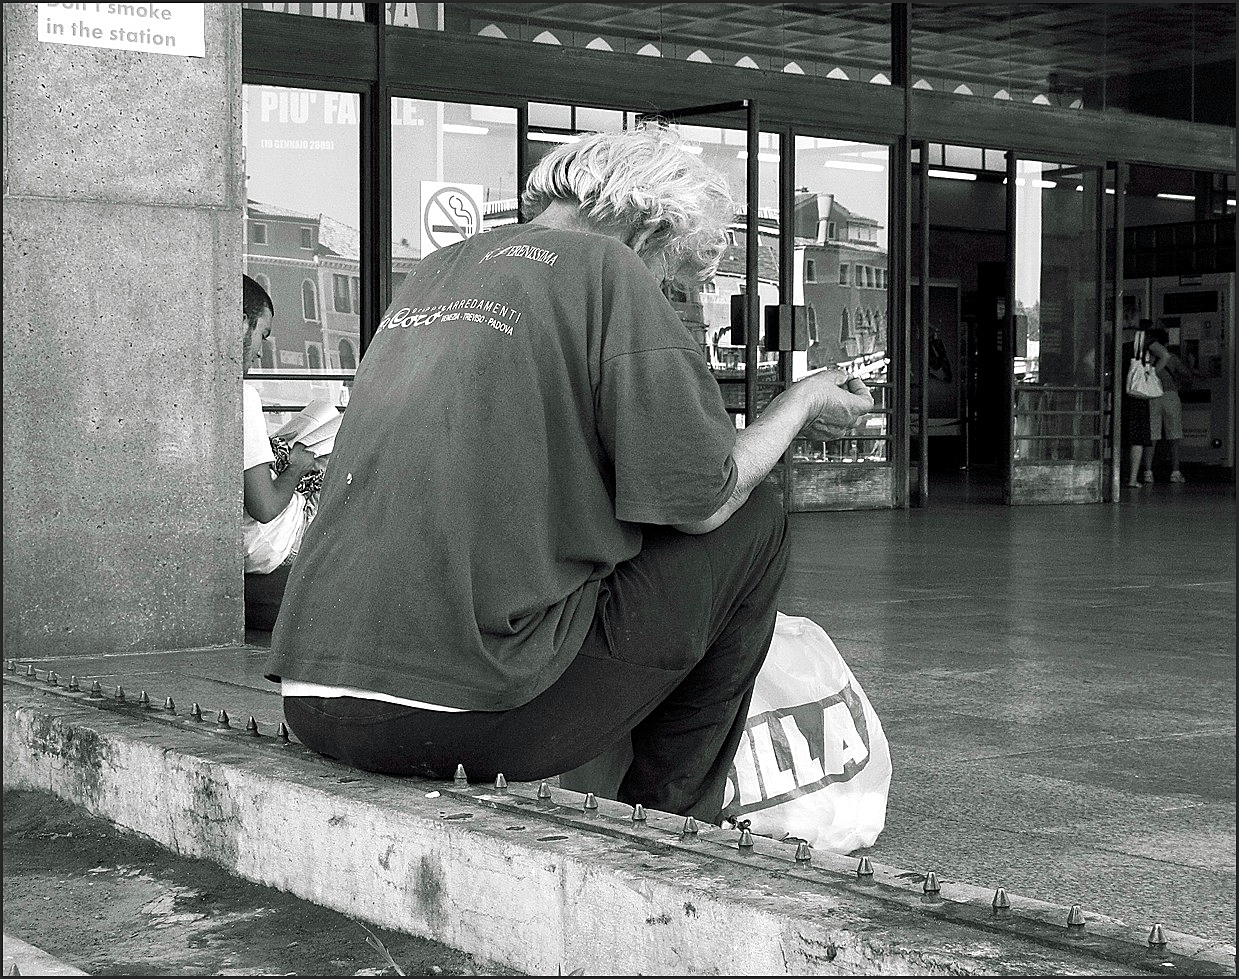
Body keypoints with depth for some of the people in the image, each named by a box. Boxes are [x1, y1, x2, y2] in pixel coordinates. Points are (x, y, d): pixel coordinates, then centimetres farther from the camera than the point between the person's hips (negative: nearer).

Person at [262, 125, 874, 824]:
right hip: (473, 712, -8)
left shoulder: (436, 271, 19)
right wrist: (803, 402, 15)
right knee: (755, 518, 9)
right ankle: (672, 820, 16)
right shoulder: (607, 268, -3)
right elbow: (703, 497, -3)